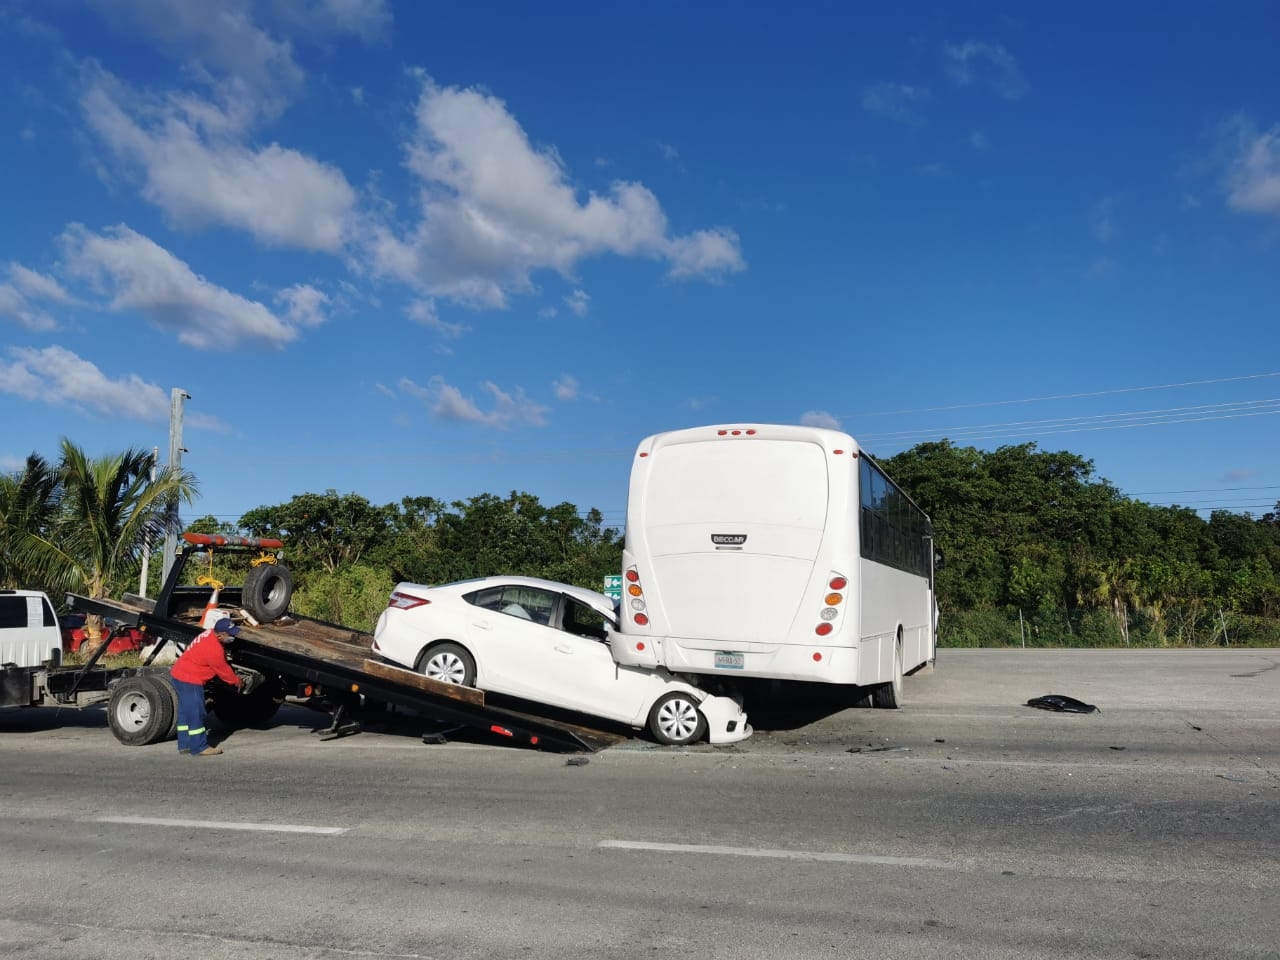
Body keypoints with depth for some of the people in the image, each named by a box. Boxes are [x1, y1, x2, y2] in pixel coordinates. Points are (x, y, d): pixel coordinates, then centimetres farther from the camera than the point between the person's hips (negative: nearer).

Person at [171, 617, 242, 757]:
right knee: (196, 713, -4)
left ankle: (184, 745, 24)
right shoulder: (213, 649, -27)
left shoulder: (211, 634, 1)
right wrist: (236, 681, 3)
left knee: (186, 712, 16)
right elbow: (222, 670, -13)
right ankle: (199, 748, 1)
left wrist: (233, 677, 17)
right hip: (190, 680, -10)